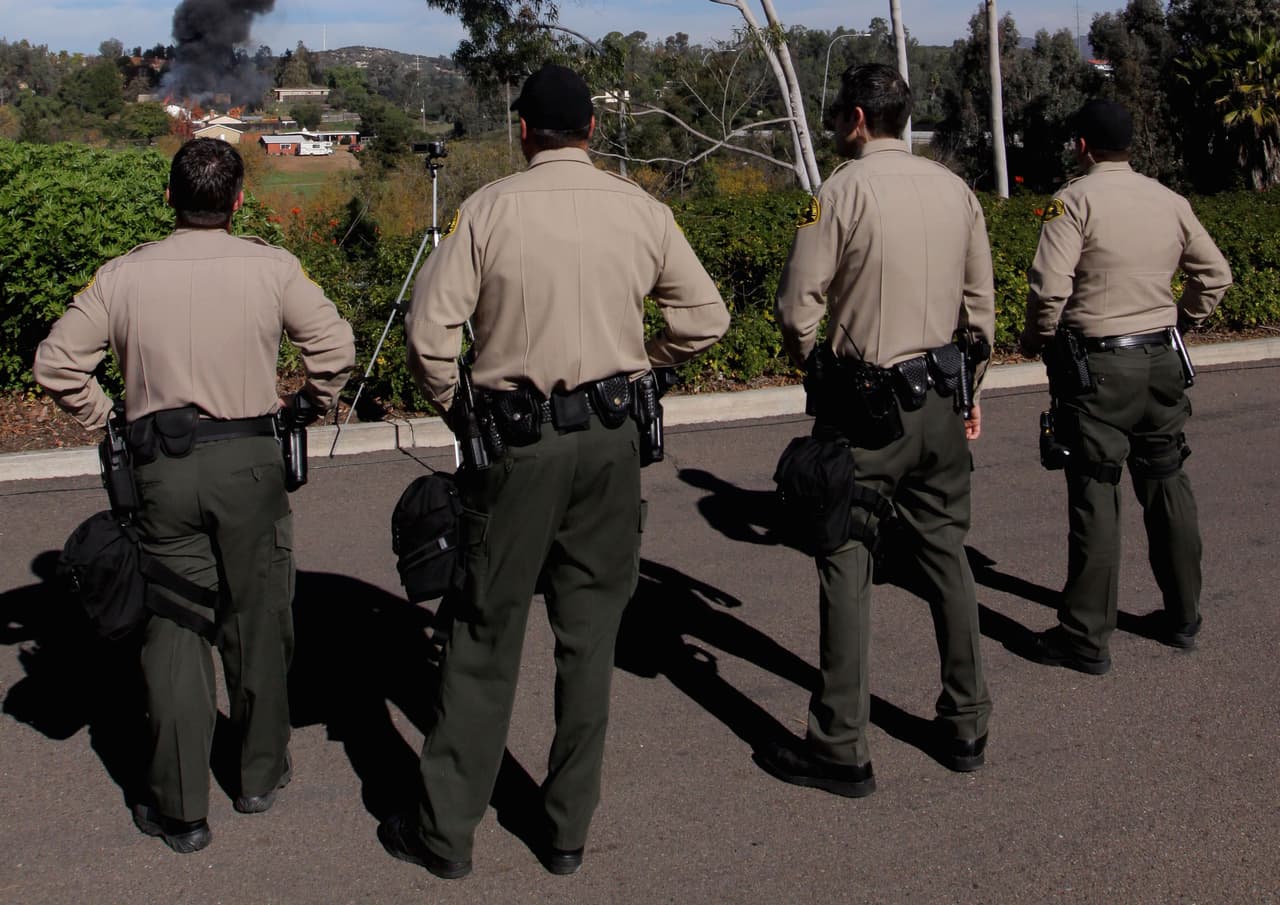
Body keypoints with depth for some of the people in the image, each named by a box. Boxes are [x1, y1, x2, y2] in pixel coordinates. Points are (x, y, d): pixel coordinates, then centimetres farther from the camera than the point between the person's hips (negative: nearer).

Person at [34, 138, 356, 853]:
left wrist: (103, 417, 14)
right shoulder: (271, 267, -5)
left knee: (174, 627, 7)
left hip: (162, 470, 1)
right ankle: (261, 774, 28)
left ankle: (180, 809, 10)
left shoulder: (125, 274, -1)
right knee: (257, 621, 14)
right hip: (249, 461, -1)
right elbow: (335, 346, -3)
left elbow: (56, 361, 1)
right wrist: (313, 405, 13)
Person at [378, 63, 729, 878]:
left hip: (517, 440, -2)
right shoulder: (641, 210, 1)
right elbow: (706, 319, 6)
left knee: (487, 634, 7)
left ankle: (446, 832, 17)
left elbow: (429, 330, -10)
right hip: (610, 439, 2)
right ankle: (570, 830, 22)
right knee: (590, 634, 12)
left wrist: (456, 409, 5)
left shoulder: (493, 207, -6)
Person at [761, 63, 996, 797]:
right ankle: (966, 728, 25)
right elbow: (980, 305, 11)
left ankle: (841, 750, 5)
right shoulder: (956, 190, 7)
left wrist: (811, 360, 9)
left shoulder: (844, 191, -11)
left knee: (847, 564, 0)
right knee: (945, 555, 15)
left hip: (865, 405, -6)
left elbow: (799, 307, -11)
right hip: (938, 401, 6)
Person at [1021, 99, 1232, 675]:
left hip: (1096, 366, -6)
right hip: (1161, 360, 6)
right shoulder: (1170, 202, 7)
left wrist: (1037, 339, -3)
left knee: (1095, 494, -2)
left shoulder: (1074, 201, -11)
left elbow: (1050, 286, -20)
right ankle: (1183, 616, 28)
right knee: (1167, 485, 16)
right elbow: (1215, 273, 13)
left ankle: (1087, 637, 4)